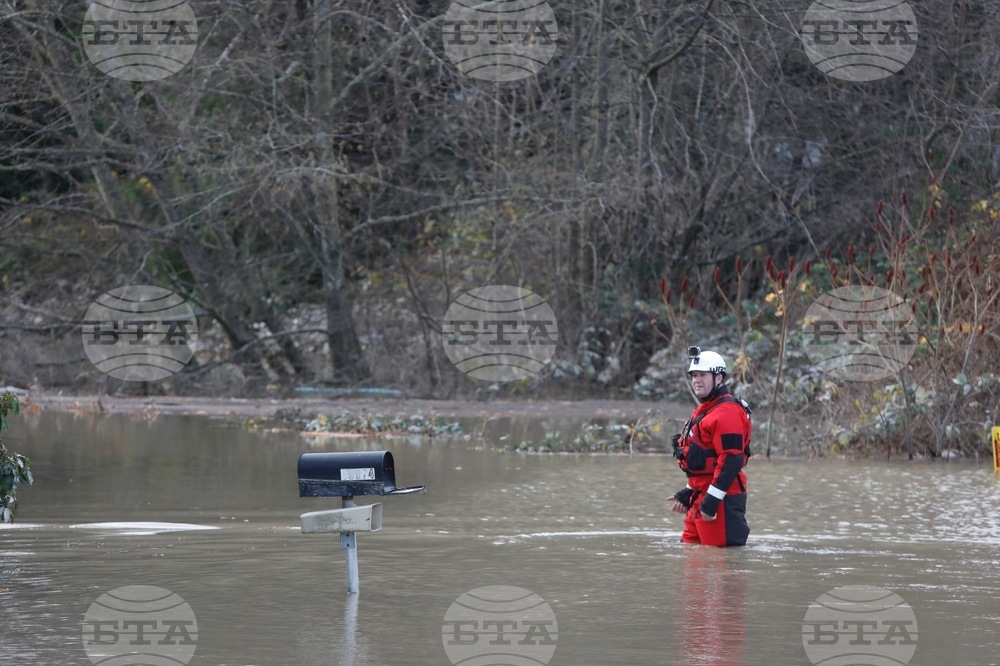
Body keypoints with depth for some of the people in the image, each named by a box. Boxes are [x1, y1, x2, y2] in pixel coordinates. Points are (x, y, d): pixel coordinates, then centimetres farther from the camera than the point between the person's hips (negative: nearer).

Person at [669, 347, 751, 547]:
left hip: (722, 501, -11)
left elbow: (731, 460, -22)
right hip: (700, 497, 11)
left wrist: (711, 500, -23)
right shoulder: (702, 411, 20)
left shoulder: (727, 412, -15)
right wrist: (688, 493, 24)